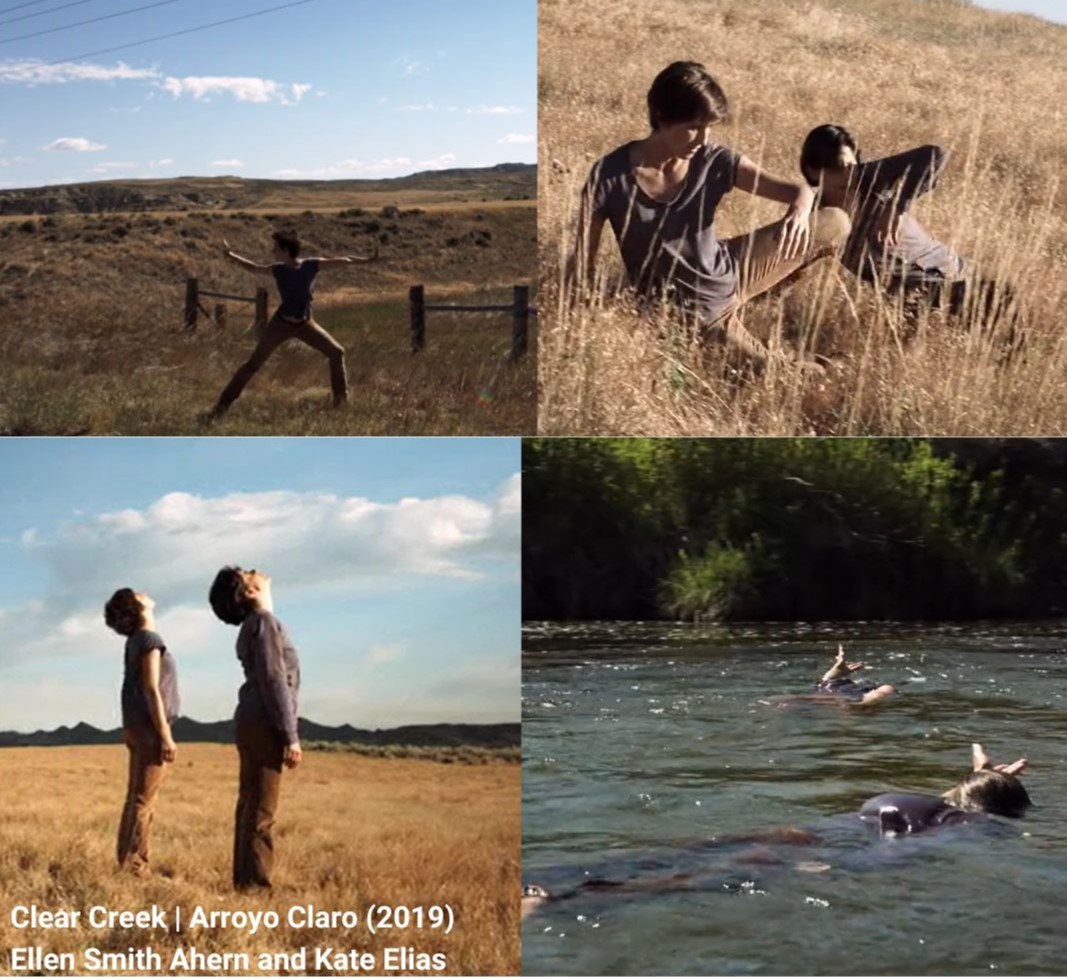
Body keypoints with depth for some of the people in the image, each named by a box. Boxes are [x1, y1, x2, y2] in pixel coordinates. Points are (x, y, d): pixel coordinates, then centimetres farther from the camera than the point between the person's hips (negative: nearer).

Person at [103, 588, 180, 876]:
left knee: (137, 798, 11)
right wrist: (165, 735, -18)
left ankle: (130, 863, 14)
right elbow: (151, 689, -17)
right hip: (150, 727, -9)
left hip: (138, 726, 9)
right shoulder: (150, 639, -12)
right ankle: (133, 866, -9)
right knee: (143, 800, -9)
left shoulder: (135, 641, 15)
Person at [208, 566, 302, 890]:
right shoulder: (264, 622, -11)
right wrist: (291, 737, -18)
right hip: (264, 725, -10)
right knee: (260, 812, -9)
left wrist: (284, 734, 21)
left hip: (253, 723, 10)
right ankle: (255, 884, -10)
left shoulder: (254, 624, 18)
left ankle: (246, 881, 14)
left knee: (250, 807, 11)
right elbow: (274, 681, -17)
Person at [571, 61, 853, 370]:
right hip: (692, 314, -4)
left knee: (835, 223, -1)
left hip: (728, 273, 4)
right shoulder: (610, 177, -22)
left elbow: (800, 190, -17)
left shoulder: (714, 162, -14)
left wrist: (800, 210, -41)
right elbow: (583, 261, -15)